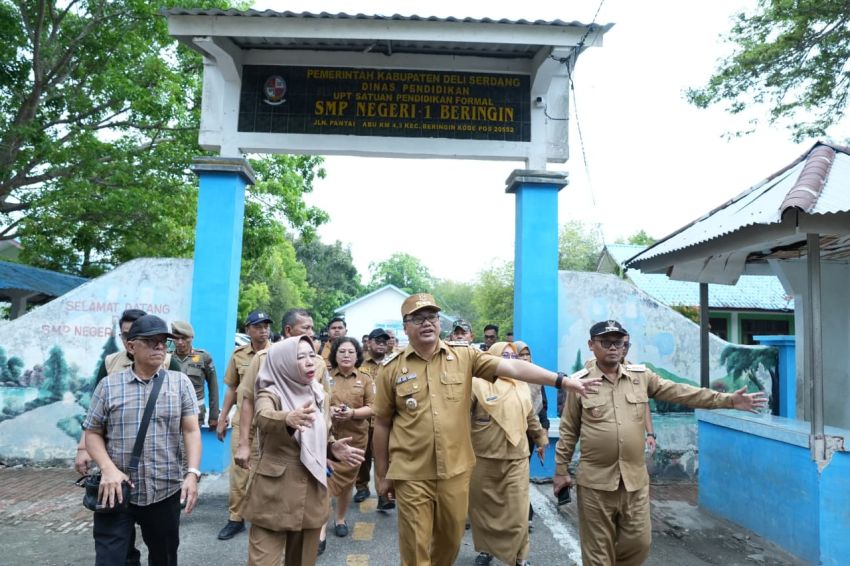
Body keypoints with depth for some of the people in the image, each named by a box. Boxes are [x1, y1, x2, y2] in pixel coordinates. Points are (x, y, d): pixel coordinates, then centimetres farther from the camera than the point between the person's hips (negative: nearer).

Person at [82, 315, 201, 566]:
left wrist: (192, 473, -14)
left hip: (166, 492, 1)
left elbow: (191, 431, -3)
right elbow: (93, 433, 4)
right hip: (117, 491, -1)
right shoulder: (108, 385, 1)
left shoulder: (180, 382, 1)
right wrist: (107, 468, -13)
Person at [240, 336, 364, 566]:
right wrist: (288, 419, -57)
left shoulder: (318, 395, 5)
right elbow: (263, 418, -35)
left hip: (312, 492, 5)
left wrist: (333, 448, -4)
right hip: (275, 493, -5)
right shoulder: (271, 394, -12)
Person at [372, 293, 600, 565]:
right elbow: (382, 425, 3)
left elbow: (512, 367, -11)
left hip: (455, 471, 2)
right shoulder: (392, 369, -4)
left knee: (450, 541, 20)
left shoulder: (464, 356, -2)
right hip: (411, 475, -1)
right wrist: (382, 474, 7)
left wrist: (563, 381, -19)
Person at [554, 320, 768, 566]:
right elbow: (568, 431, 1)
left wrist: (728, 399, -3)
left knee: (639, 541, 13)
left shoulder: (641, 376, 3)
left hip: (635, 479, 3)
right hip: (595, 481, -3)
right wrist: (561, 470, 4)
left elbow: (681, 392, 3)